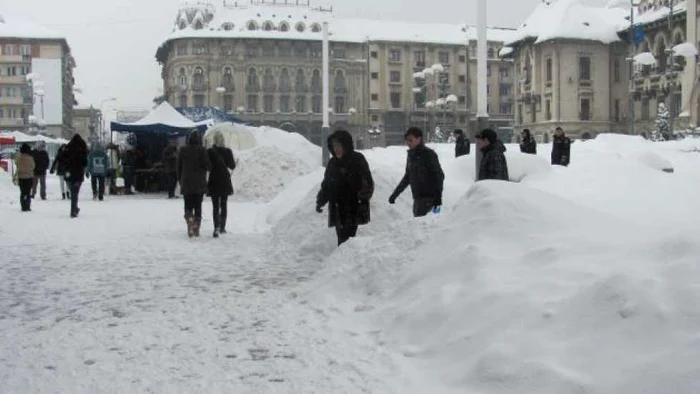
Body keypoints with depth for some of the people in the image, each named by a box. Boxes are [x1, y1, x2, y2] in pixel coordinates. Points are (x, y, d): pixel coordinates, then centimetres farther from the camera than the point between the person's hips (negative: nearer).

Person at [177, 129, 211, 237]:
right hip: (199, 184, -1)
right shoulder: (202, 150, -9)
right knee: (198, 206, 8)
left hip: (186, 183, 1)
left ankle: (190, 221, -17)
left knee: (188, 205, 8)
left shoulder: (183, 150, 0)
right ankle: (196, 229, 7)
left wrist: (180, 180, 15)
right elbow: (208, 166, -11)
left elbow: (179, 167, 5)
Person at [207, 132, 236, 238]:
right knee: (224, 204, 15)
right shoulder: (228, 151, -5)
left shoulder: (210, 152, -9)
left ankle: (217, 227, -19)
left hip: (214, 181, -2)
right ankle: (222, 227, 18)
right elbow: (232, 166, 2)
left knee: (216, 206, -1)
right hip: (225, 181, 2)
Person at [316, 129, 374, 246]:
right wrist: (320, 201, 12)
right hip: (338, 209, 6)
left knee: (347, 238, -14)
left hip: (353, 209, -6)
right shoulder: (333, 163, 14)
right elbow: (326, 185, 22)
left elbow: (368, 183, -6)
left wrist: (363, 199, -19)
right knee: (342, 239, 5)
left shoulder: (357, 160, -3)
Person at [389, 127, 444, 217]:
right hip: (417, 198, 8)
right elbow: (407, 177, 23)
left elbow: (439, 175, -11)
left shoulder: (428, 154, -9)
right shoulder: (411, 155, 13)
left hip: (428, 197, -8)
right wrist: (395, 194, 22)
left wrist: (438, 197, -18)